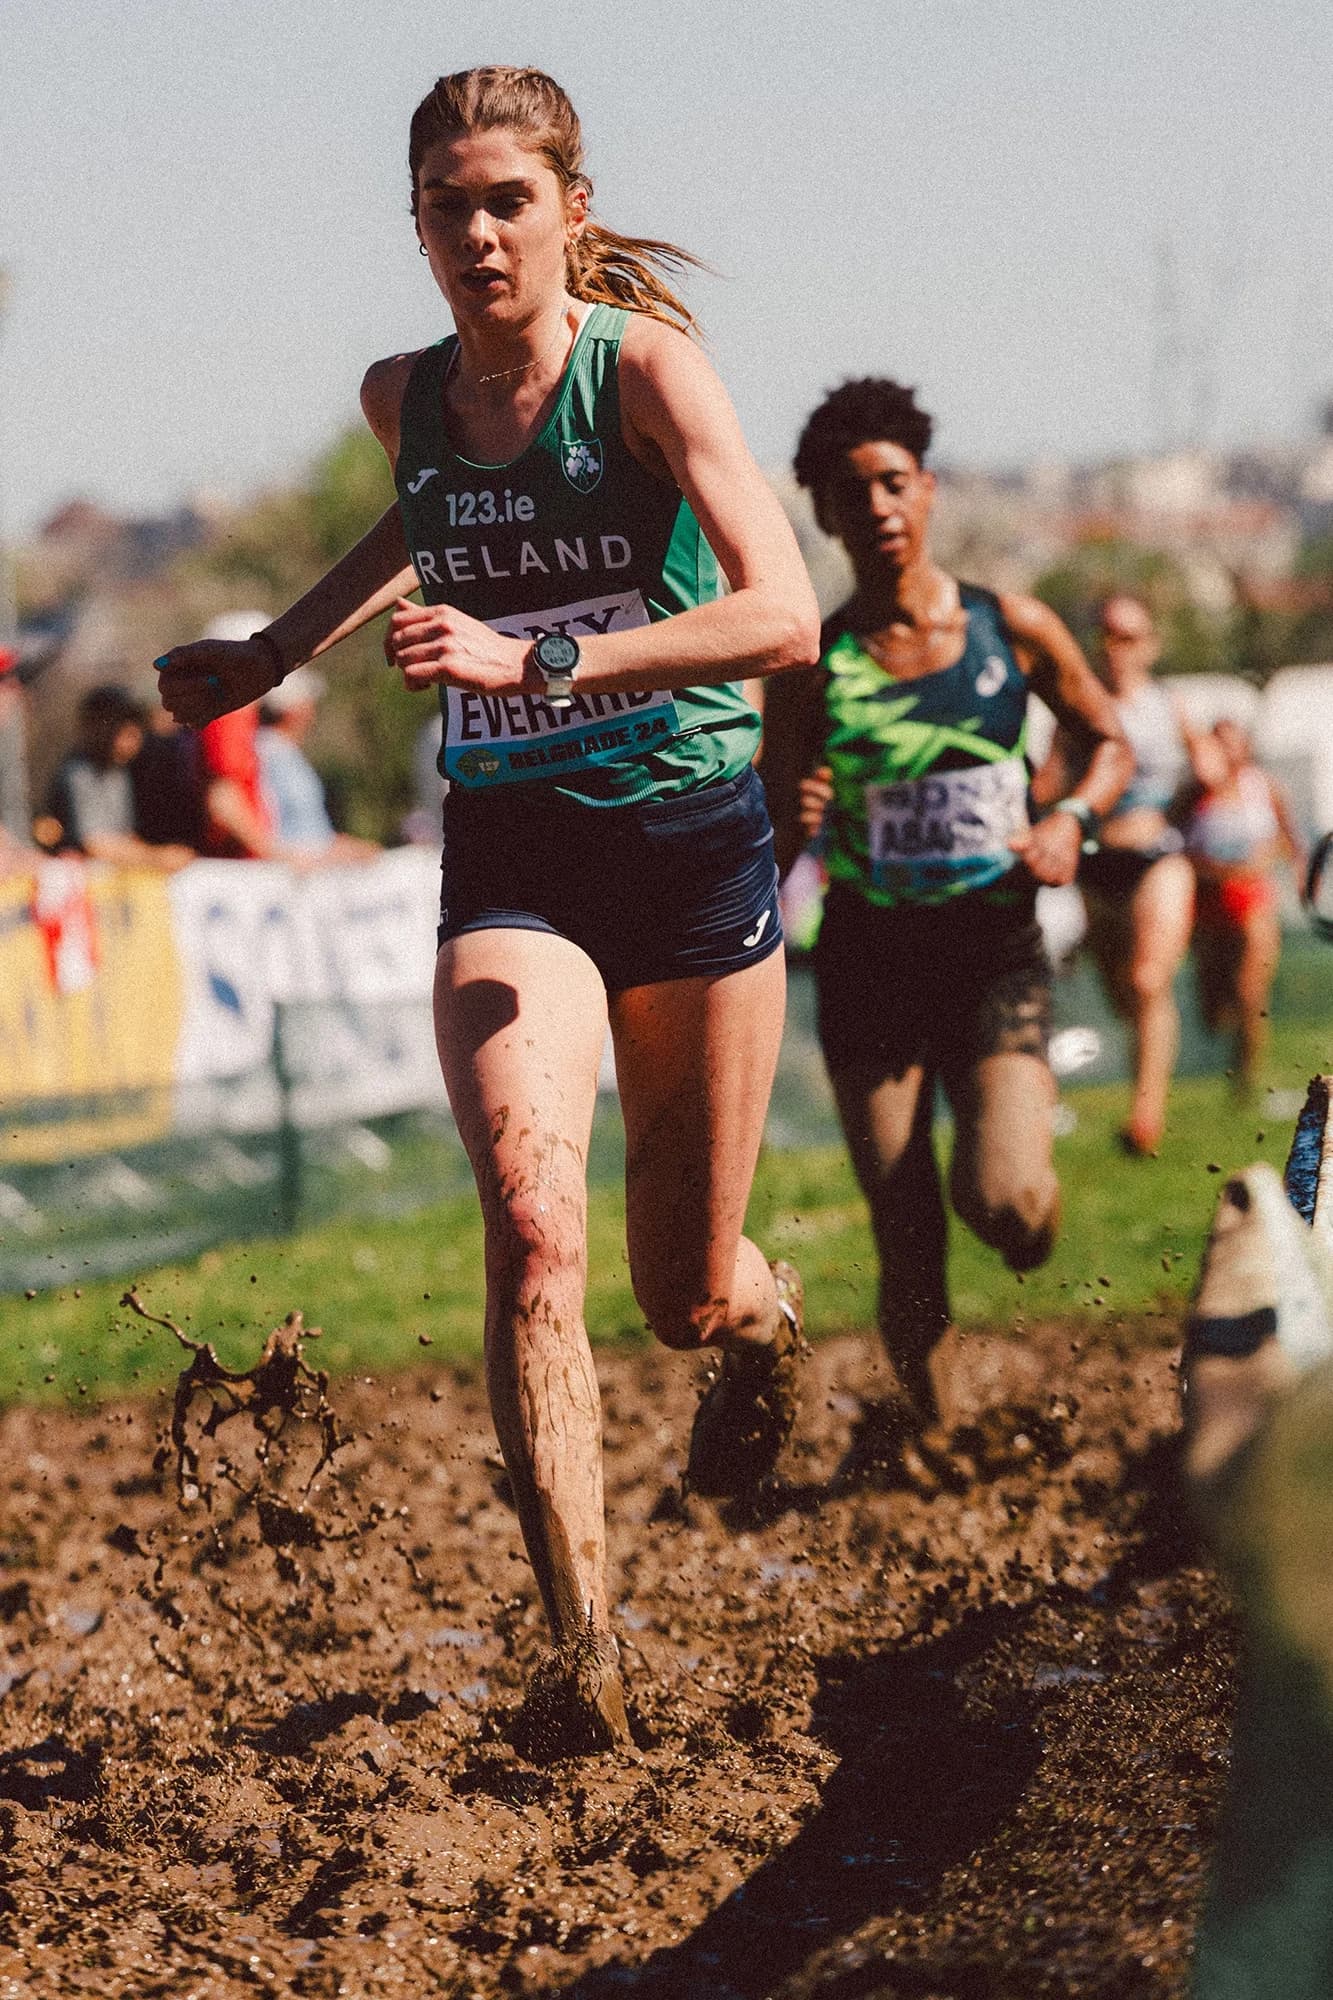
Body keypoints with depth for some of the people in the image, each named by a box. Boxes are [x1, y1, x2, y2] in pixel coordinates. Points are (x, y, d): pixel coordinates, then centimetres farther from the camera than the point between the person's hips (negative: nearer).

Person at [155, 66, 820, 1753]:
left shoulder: (645, 364, -14)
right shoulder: (405, 398, 1)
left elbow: (783, 615, -26)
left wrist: (537, 656, -34)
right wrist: (274, 652, 23)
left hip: (690, 838, -2)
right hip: (510, 855, 2)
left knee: (687, 1299, 8)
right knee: (533, 1227, -23)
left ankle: (767, 1315, 48)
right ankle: (582, 1650, -23)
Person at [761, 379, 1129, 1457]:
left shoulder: (1014, 629, -1)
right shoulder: (813, 665, -3)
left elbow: (1110, 741, 13)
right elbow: (767, 849, 3)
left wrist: (1072, 818, -7)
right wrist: (788, 823, -20)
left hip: (995, 951, 0)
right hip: (871, 960, 0)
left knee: (1005, 1204, -18)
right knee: (907, 1238, -1)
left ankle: (1030, 1190, 20)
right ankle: (926, 1418, 24)